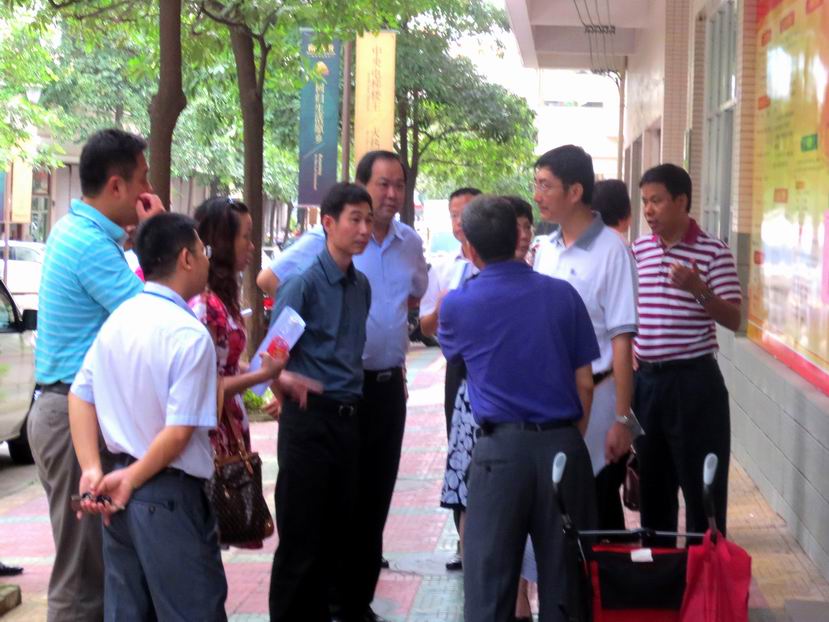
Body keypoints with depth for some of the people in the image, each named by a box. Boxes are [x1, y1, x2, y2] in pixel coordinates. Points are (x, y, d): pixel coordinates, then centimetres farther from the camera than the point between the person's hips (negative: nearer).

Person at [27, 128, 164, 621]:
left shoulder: (73, 230, 12)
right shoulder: (93, 244, -19)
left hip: (68, 408, 10)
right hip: (78, 415, -10)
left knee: (88, 558, 17)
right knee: (83, 568, -3)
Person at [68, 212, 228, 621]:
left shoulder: (117, 319, 6)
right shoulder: (189, 334, -17)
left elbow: (80, 396, 8)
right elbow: (180, 431, -20)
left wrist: (91, 470, 1)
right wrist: (132, 481, -8)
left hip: (122, 492, 8)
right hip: (170, 496, -8)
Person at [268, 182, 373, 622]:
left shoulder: (362, 285, 9)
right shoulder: (305, 282, -11)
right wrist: (288, 390, -4)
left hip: (349, 418, 7)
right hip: (310, 419, -6)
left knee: (335, 535, 13)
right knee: (301, 540, -1)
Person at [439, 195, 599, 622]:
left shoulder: (457, 304, -2)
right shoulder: (562, 295, 2)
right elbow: (585, 383, 4)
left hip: (501, 447, -2)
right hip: (563, 444, 2)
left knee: (489, 575, 5)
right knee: (564, 576, 9)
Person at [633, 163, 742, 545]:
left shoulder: (713, 252, -7)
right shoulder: (637, 251, 7)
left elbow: (733, 320, -10)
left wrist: (700, 291, -26)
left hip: (694, 380, -5)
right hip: (645, 379, 5)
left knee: (703, 487, 0)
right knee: (652, 483, 14)